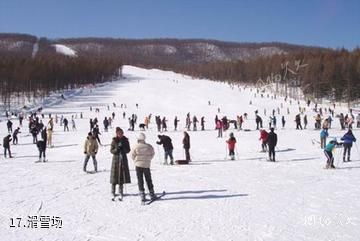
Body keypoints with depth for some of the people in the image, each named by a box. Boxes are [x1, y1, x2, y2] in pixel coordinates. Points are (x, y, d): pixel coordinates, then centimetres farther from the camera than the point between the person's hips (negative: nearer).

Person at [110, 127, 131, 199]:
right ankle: (113, 191, 8)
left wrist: (123, 149, -15)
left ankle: (121, 191, 14)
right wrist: (116, 149, -20)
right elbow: (111, 150, -1)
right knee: (115, 174, -2)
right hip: (116, 159, -2)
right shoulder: (114, 141, -2)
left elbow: (128, 150, 4)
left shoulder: (125, 140, 4)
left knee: (122, 174, 3)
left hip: (123, 159, 2)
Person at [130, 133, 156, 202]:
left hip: (138, 165, -2)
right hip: (147, 165, 2)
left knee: (140, 180, 4)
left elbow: (132, 155, -4)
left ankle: (142, 195, 1)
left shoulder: (136, 147, -13)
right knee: (148, 180, 14)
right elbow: (152, 154, 7)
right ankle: (152, 194, 18)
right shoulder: (149, 146, -6)